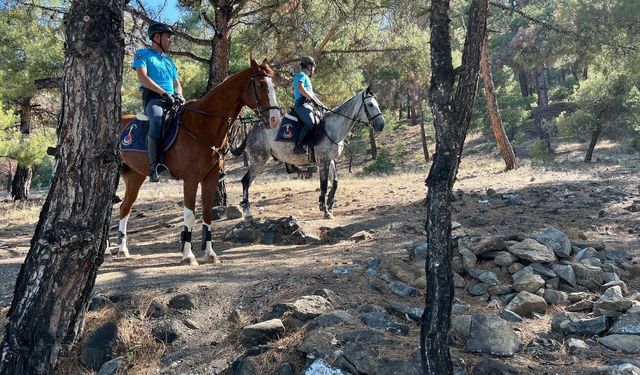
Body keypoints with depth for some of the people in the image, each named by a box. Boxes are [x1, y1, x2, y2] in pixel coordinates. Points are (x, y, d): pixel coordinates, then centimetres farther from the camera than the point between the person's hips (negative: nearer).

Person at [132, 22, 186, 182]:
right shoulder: (143, 54, 10)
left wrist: (178, 94, 0)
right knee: (157, 119, -39)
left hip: (172, 100, 7)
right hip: (153, 98, -7)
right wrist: (164, 92, -16)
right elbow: (142, 77, -6)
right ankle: (154, 166, -38)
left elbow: (177, 83, 24)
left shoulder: (169, 60, 28)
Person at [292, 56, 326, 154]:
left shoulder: (306, 77, 32)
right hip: (302, 104, -10)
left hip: (307, 105, 10)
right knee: (310, 123, -28)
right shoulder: (301, 75, 1)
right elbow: (300, 88, -18)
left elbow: (311, 94, 33)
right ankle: (298, 146, -33)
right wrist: (312, 99, -19)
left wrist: (322, 105, 26)